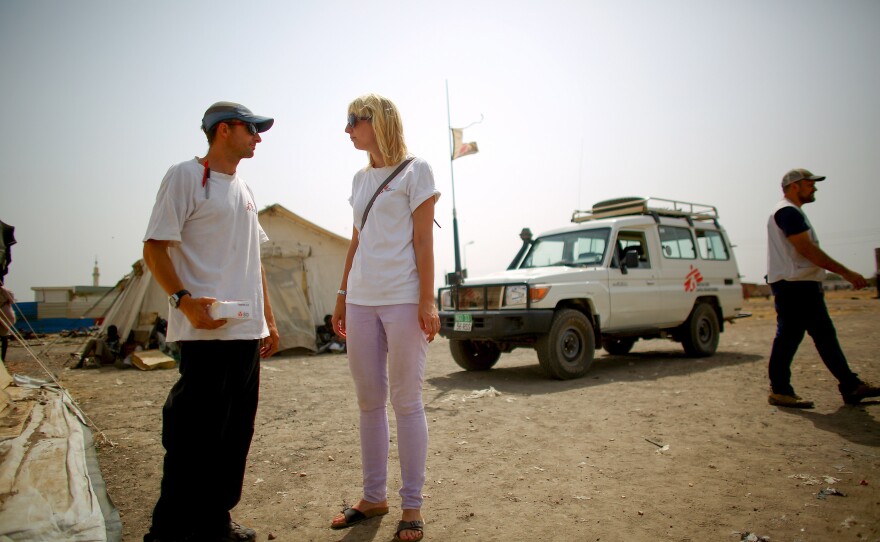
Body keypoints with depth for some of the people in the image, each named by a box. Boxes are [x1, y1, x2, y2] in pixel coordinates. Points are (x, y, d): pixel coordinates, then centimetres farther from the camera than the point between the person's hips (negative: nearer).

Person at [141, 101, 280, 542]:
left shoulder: (243, 190, 20)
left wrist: (268, 320, 19)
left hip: (248, 333, 8)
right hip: (206, 332, -8)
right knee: (194, 437, -5)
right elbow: (155, 248, -9)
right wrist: (184, 299, -23)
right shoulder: (185, 176, -3)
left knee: (234, 438, 12)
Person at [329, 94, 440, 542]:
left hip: (402, 299, -6)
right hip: (361, 301, 6)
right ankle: (374, 497, 23)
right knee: (368, 403, 10)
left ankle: (412, 506, 12)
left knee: (406, 403, 0)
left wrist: (426, 300, -13)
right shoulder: (361, 178, 18)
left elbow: (423, 241, -6)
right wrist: (342, 295, 14)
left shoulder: (415, 170, 0)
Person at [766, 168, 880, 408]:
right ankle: (779, 390, 0)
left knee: (825, 335, 12)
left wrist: (816, 283, 21)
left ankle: (851, 387, 17)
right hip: (793, 286, -11)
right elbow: (806, 249, -20)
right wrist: (845, 272, -18)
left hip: (804, 285, 11)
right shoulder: (787, 211, -12)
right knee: (788, 337, -7)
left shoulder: (792, 212, 22)